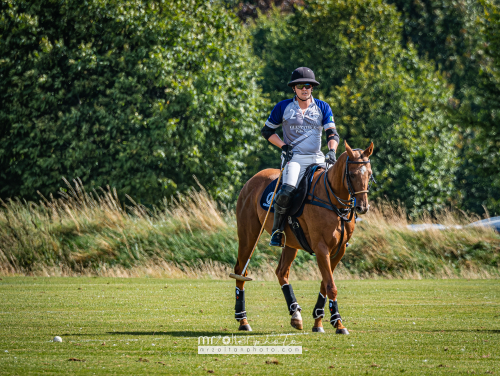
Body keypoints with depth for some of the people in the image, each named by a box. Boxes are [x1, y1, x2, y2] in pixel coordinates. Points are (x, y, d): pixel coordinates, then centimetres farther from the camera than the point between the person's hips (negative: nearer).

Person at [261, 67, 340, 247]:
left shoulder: (323, 108, 9)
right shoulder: (283, 107, 5)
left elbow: (332, 133, 1)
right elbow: (267, 131, 13)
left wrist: (332, 151, -20)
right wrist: (283, 146, -3)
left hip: (317, 159, 3)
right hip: (293, 157, -3)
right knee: (287, 191, -30)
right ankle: (277, 230, -14)